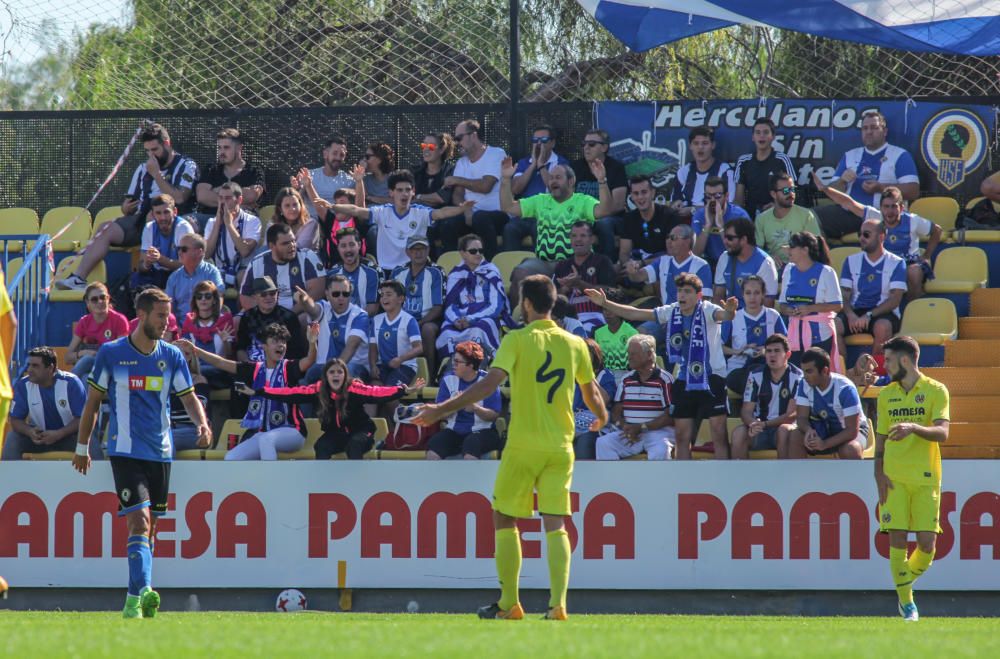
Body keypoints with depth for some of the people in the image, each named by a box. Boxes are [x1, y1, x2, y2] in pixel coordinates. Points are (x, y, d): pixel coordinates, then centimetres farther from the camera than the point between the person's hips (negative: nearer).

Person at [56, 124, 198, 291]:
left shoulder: (186, 166, 4)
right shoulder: (143, 169, 23)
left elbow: (178, 198, -13)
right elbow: (128, 203, 23)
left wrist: (156, 174, -11)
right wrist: (126, 207, -2)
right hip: (140, 220, 5)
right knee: (106, 230, -18)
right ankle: (78, 278, -30)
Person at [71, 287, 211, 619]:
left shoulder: (171, 356, 6)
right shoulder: (111, 353, -3)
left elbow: (189, 397, 10)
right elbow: (93, 401, 5)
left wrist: (203, 424, -11)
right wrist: (82, 447, 8)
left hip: (160, 452, 4)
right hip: (125, 451, -4)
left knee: (149, 526, 9)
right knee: (140, 521, -18)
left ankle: (137, 597, 19)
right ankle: (140, 594, -24)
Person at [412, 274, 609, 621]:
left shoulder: (517, 340, -6)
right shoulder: (575, 344, 6)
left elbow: (489, 384, -17)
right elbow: (592, 393, 18)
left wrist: (441, 409, -16)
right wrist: (602, 418, 41)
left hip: (522, 443, -3)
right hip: (561, 446, 3)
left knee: (505, 518, 11)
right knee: (555, 523, 2)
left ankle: (508, 603, 10)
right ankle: (558, 602, -13)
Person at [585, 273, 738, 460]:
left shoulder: (707, 311, -11)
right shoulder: (671, 312, 4)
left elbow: (723, 315, -32)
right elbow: (635, 314, 7)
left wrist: (729, 311, -56)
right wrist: (605, 303, 2)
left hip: (711, 379, -5)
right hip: (683, 380, 5)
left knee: (719, 433, -7)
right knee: (682, 435, 7)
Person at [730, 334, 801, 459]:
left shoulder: (797, 377, -9)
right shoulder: (756, 375, 1)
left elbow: (792, 414, -13)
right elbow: (746, 410, -4)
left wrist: (765, 424, -25)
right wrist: (753, 424, -28)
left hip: (785, 426, -3)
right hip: (760, 428, 3)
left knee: (784, 430, -37)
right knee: (739, 432, -27)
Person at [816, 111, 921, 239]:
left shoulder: (899, 156, 11)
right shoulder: (850, 156, 25)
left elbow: (913, 191, -2)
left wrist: (880, 188, -12)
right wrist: (842, 181, -1)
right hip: (848, 214, 4)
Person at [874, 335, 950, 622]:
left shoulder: (936, 391, 0)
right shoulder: (886, 395, 12)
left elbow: (942, 433, -11)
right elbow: (880, 439, 15)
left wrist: (914, 428, -29)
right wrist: (879, 473, 1)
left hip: (926, 479, -2)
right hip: (894, 479, 2)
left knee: (927, 544, -5)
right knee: (897, 539, -8)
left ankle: (907, 581, 22)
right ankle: (906, 603, 0)